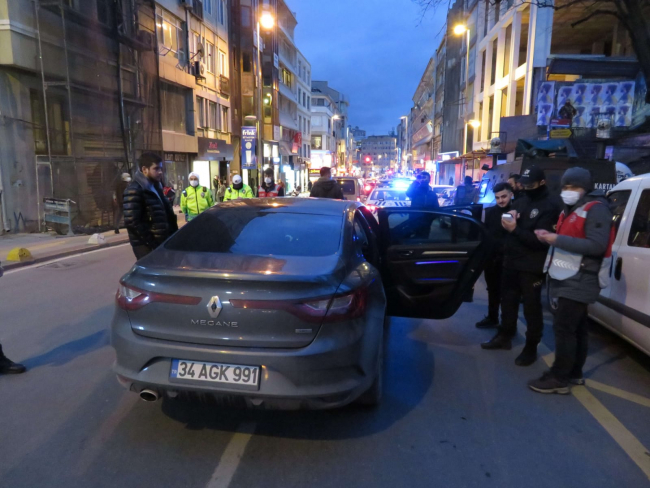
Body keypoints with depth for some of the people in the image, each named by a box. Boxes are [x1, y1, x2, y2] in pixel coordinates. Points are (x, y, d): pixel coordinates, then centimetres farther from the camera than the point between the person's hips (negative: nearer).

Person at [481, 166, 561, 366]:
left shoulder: (550, 206, -10)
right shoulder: (520, 201, 13)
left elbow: (540, 240, -19)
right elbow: (507, 229, 11)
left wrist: (515, 229, -26)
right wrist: (508, 218, -10)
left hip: (532, 266, -7)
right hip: (511, 261, 7)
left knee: (531, 307, 3)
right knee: (508, 300, 16)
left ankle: (531, 347, 14)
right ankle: (505, 336, 31)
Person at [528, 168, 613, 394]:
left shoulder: (596, 209, -13)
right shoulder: (570, 209, 17)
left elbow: (597, 246, -23)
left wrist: (557, 240, -24)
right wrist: (550, 236, 2)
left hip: (580, 281, -9)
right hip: (569, 279, 9)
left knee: (563, 327, -10)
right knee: (576, 328, 15)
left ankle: (559, 378, -3)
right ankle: (574, 373, 24)